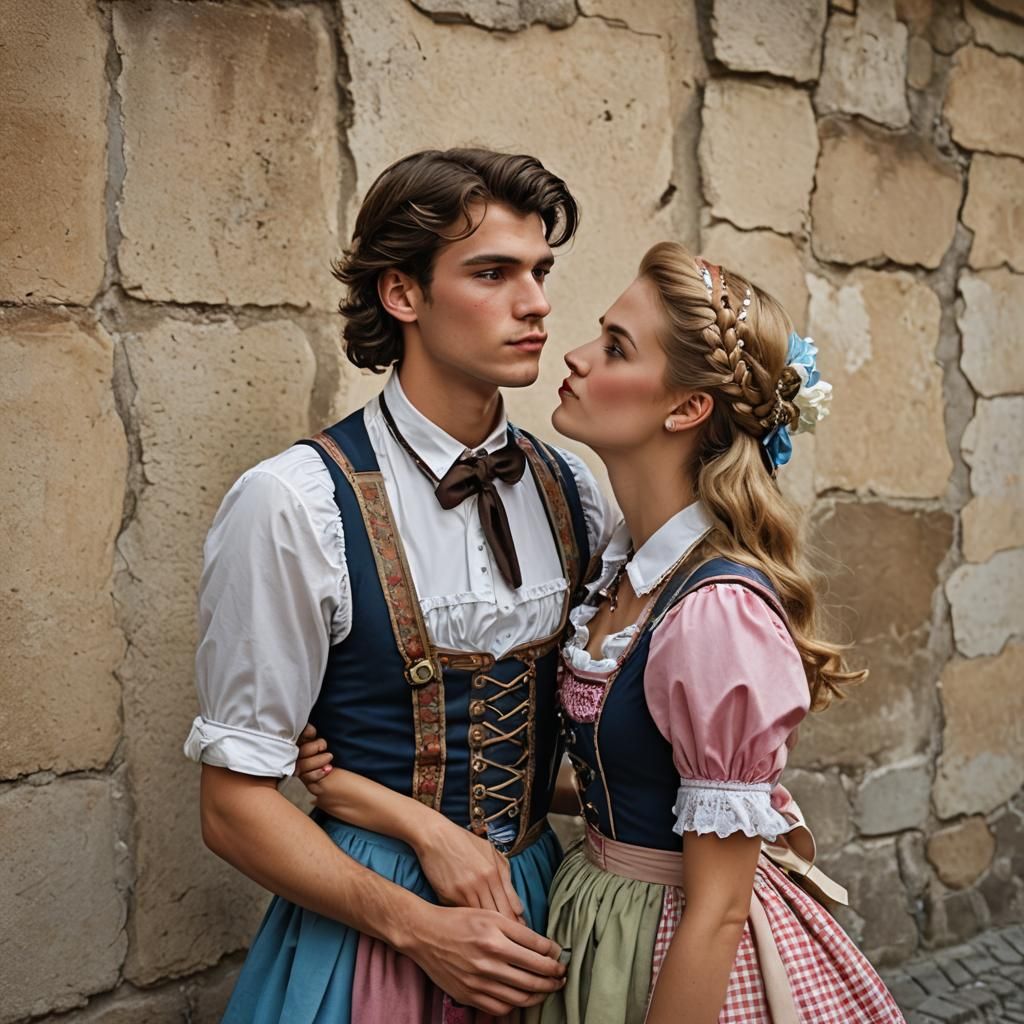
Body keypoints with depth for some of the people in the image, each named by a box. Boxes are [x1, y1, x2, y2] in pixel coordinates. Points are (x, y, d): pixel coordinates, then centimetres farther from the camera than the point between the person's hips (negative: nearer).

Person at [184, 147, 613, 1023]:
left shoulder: (573, 492, -1)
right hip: (373, 921, -4)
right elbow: (237, 803, -13)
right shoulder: (296, 505, -16)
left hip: (542, 911, 5)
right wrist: (419, 927, -19)